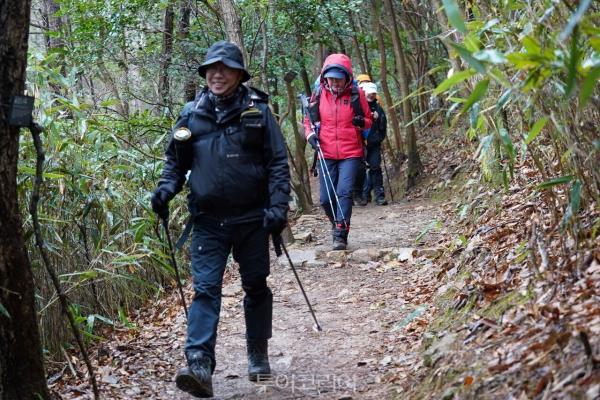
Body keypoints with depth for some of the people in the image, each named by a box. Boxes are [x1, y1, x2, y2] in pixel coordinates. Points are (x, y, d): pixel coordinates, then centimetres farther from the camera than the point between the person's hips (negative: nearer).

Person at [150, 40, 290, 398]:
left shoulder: (257, 110, -2)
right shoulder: (192, 114, 4)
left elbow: (278, 162, -4)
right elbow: (176, 160, 13)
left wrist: (278, 206, -14)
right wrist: (165, 190, -5)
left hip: (251, 219, -1)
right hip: (208, 221, 1)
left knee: (256, 287, 12)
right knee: (205, 289, -9)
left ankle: (259, 356, 30)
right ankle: (200, 365, -17)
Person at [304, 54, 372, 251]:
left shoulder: (356, 95, -2)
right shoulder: (318, 95, 2)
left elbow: (368, 120, 9)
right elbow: (309, 120, 14)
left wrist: (362, 122, -14)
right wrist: (310, 134, -5)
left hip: (351, 154, -2)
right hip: (326, 155, 2)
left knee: (344, 192, -15)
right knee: (326, 198, 2)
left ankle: (340, 235, -12)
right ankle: (337, 223, 31)